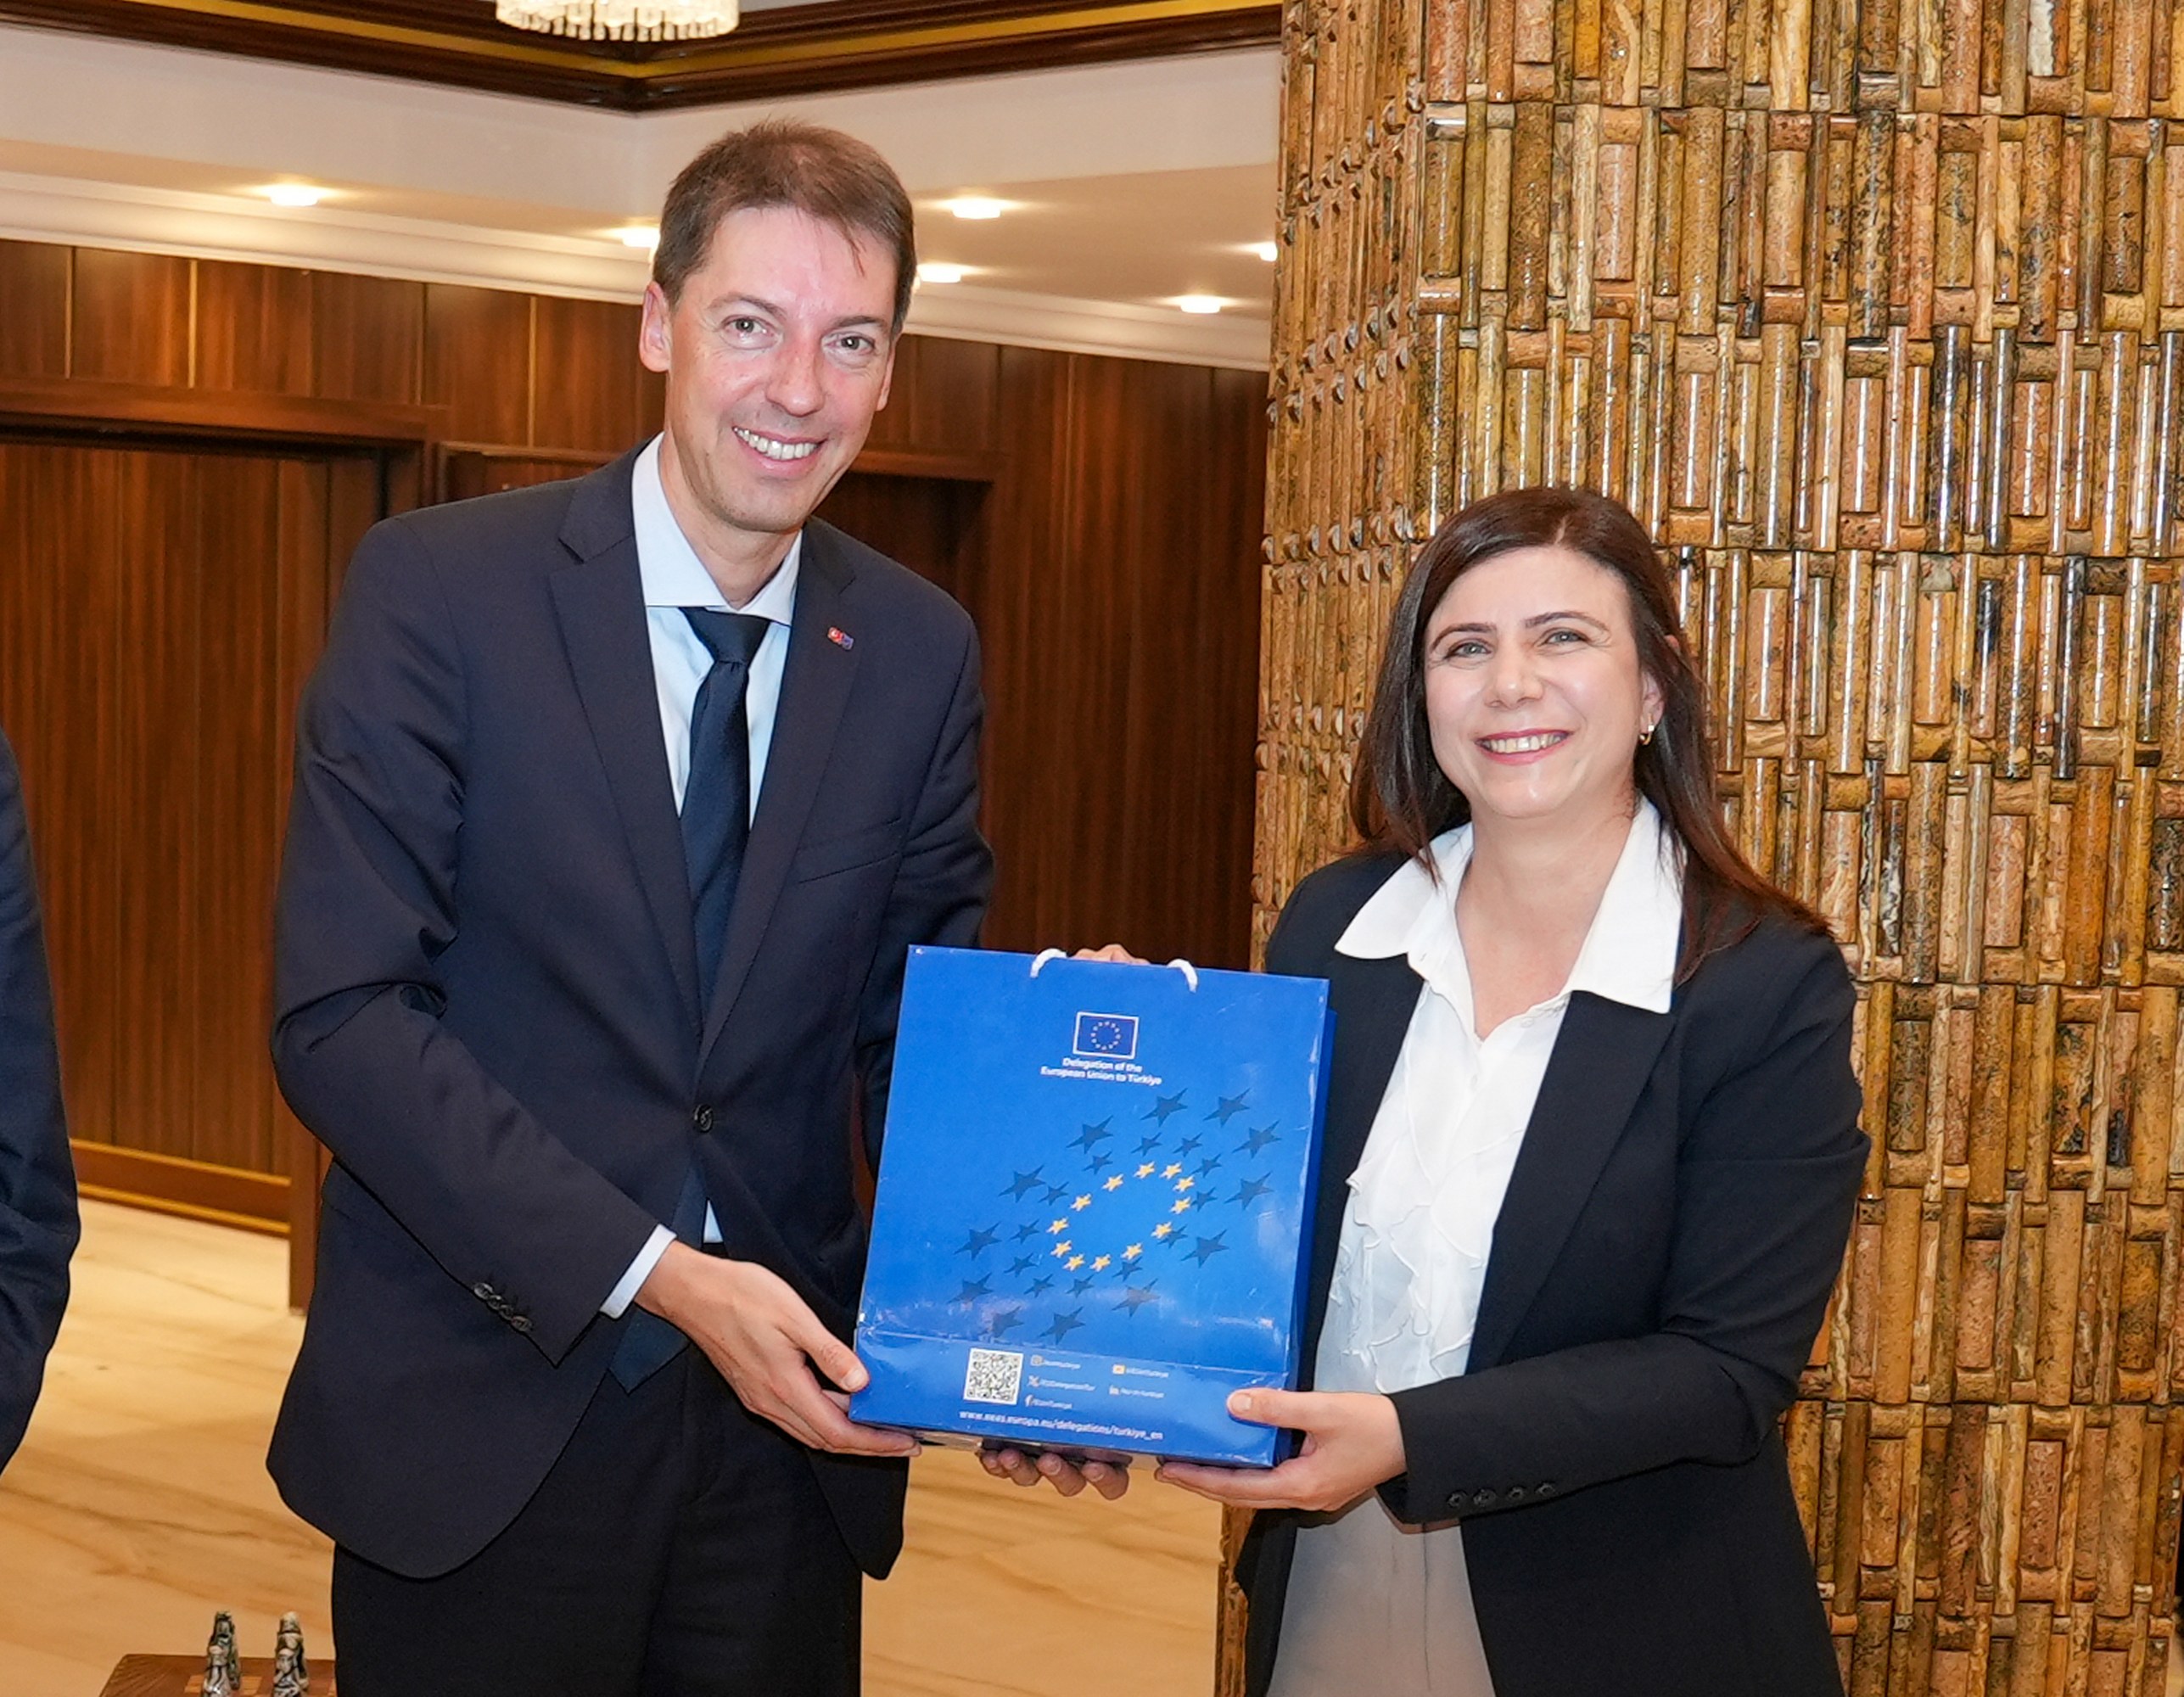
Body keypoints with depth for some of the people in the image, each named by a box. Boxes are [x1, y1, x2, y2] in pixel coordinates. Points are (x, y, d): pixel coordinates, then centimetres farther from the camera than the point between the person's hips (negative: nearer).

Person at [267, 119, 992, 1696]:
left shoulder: (921, 650, 1)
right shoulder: (440, 587, -10)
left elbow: (920, 1015, 6)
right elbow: (342, 1012, -14)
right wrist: (657, 1272, -21)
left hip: (787, 1410, 3)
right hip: (481, 1418, -3)